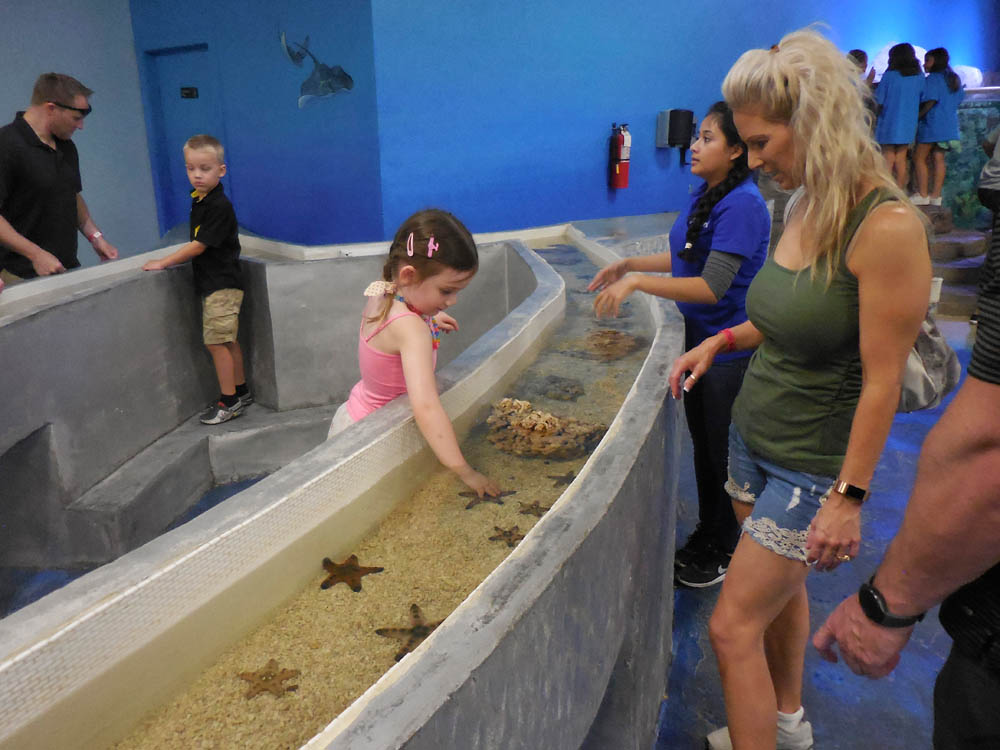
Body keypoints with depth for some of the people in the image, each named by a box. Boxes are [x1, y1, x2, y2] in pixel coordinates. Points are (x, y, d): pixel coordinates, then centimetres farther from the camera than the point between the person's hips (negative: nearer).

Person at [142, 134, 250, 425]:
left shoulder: (219, 206, -17)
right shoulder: (199, 201, 12)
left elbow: (199, 246, -17)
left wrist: (163, 263, -12)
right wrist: (173, 260, 11)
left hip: (222, 285, -9)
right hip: (214, 283, 9)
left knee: (216, 342, -6)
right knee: (227, 341, 14)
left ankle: (229, 401, 2)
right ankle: (241, 391, 24)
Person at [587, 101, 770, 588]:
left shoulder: (741, 205, -22)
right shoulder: (705, 195, 5)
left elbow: (711, 287, -28)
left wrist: (636, 283, -25)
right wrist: (628, 264, 9)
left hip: (730, 348, -9)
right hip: (699, 337, 9)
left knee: (723, 453, 7)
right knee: (703, 443, 20)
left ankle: (725, 553, 27)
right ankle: (705, 534, 39)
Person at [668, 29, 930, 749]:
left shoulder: (887, 227, -22)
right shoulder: (805, 206, 3)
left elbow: (882, 379, -21)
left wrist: (850, 496, -18)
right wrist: (721, 340, 5)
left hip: (812, 466, -8)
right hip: (754, 439, 8)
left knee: (734, 627, -3)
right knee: (783, 589, 23)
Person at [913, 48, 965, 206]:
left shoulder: (932, 79, -9)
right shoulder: (954, 79, 16)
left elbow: (930, 102, -17)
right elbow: (958, 100, 19)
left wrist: (916, 116, -8)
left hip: (932, 125, -8)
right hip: (949, 126, 8)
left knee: (919, 158, -3)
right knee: (939, 159, 7)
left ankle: (922, 195, -8)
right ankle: (936, 196, 6)